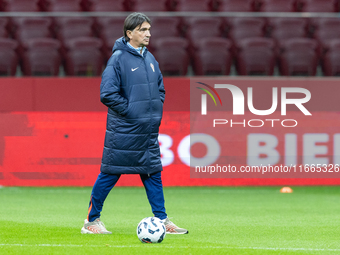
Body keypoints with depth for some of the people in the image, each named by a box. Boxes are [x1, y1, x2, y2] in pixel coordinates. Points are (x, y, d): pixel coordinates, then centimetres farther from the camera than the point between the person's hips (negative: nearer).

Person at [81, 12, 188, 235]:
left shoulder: (150, 58, 11)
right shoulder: (118, 58, -11)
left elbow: (160, 88, 23)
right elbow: (107, 94, -16)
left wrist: (156, 111, 9)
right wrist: (130, 110, -14)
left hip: (148, 131, 7)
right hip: (123, 131, -7)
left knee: (153, 173, 7)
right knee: (110, 174, 0)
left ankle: (162, 220, 11)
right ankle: (92, 220, 10)